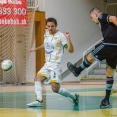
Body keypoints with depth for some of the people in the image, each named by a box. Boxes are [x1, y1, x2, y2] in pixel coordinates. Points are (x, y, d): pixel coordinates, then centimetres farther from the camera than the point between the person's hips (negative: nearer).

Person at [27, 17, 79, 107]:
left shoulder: (60, 36, -11)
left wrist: (68, 39, -27)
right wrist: (36, 49, 42)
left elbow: (71, 50, -15)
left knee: (55, 88, -12)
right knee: (38, 79, -8)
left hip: (56, 65, -8)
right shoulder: (46, 34, 11)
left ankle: (74, 97, 7)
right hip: (47, 64, 8)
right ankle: (39, 100, -14)